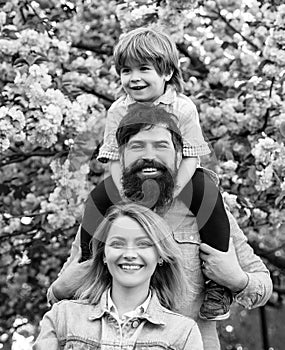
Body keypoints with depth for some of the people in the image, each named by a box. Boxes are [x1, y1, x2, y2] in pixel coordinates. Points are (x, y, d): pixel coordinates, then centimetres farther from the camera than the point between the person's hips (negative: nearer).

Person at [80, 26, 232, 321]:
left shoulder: (183, 108, -15)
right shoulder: (118, 111, -9)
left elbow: (190, 158, -17)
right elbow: (114, 160, -10)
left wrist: (170, 193, -30)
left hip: (176, 181, -2)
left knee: (209, 194, -29)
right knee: (98, 198, -18)